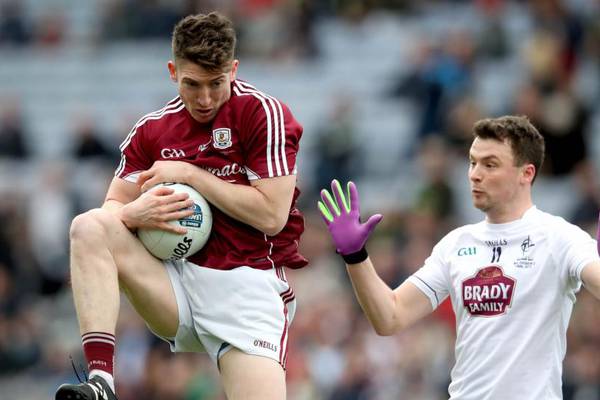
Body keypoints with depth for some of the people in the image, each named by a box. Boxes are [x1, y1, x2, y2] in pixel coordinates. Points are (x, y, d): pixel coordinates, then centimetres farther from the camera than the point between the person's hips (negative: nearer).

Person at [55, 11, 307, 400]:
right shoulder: (153, 128, 9)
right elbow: (112, 208, 7)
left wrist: (189, 174, -11)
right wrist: (133, 213, -17)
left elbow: (271, 216, -12)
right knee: (89, 227, -20)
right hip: (178, 279, 4)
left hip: (248, 284, -4)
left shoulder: (263, 113, -6)